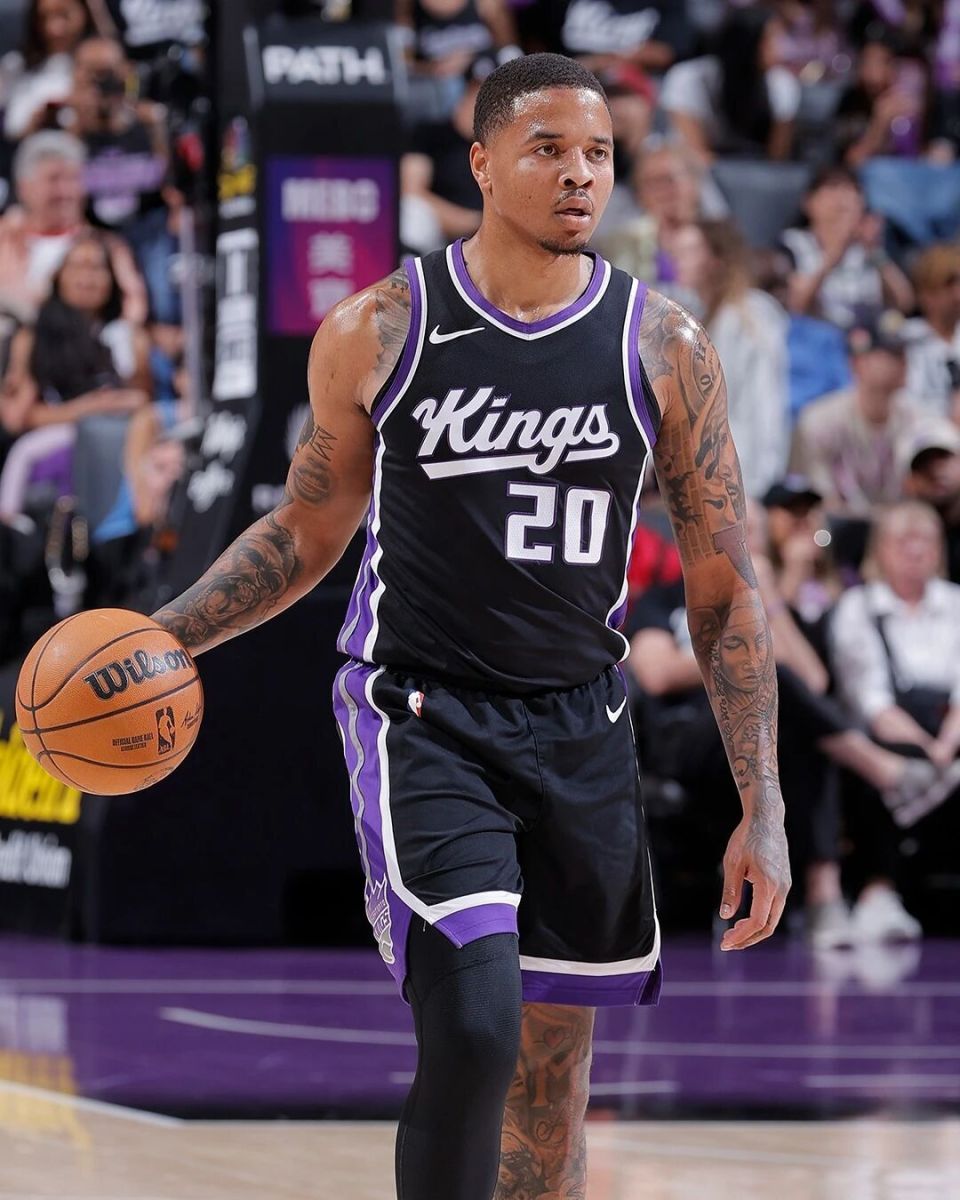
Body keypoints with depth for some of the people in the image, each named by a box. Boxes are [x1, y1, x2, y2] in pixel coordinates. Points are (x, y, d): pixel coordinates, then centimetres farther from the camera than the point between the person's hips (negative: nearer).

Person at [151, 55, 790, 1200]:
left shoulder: (665, 348, -1)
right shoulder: (377, 331, -4)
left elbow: (723, 587, 3)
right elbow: (306, 533, 11)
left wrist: (763, 810, -1)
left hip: (580, 729, 3)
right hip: (423, 718, -3)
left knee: (555, 1065, 10)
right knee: (472, 1032, -20)